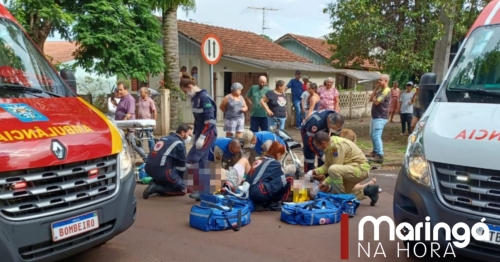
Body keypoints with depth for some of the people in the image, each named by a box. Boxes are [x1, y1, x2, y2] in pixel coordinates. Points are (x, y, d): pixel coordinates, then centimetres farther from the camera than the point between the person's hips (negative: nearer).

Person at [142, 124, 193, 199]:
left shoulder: (165, 138, 22)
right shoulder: (179, 143, -3)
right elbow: (181, 164, 4)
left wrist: (177, 178, 33)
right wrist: (180, 180, 21)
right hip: (161, 170, -9)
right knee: (182, 189, 2)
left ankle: (156, 183, 9)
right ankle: (155, 188, -9)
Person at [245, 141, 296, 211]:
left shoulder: (259, 160, 22)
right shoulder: (274, 163, -1)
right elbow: (282, 180, 5)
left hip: (249, 194, 9)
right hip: (260, 194, -9)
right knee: (288, 177, -4)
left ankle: (264, 203, 11)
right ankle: (273, 204, 4)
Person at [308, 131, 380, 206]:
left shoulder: (337, 146, -26)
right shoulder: (329, 146, 2)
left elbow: (336, 169, -25)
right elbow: (327, 166, 9)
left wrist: (325, 183, -17)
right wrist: (314, 172, -5)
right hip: (352, 169, 10)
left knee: (333, 169, -35)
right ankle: (367, 190, 19)